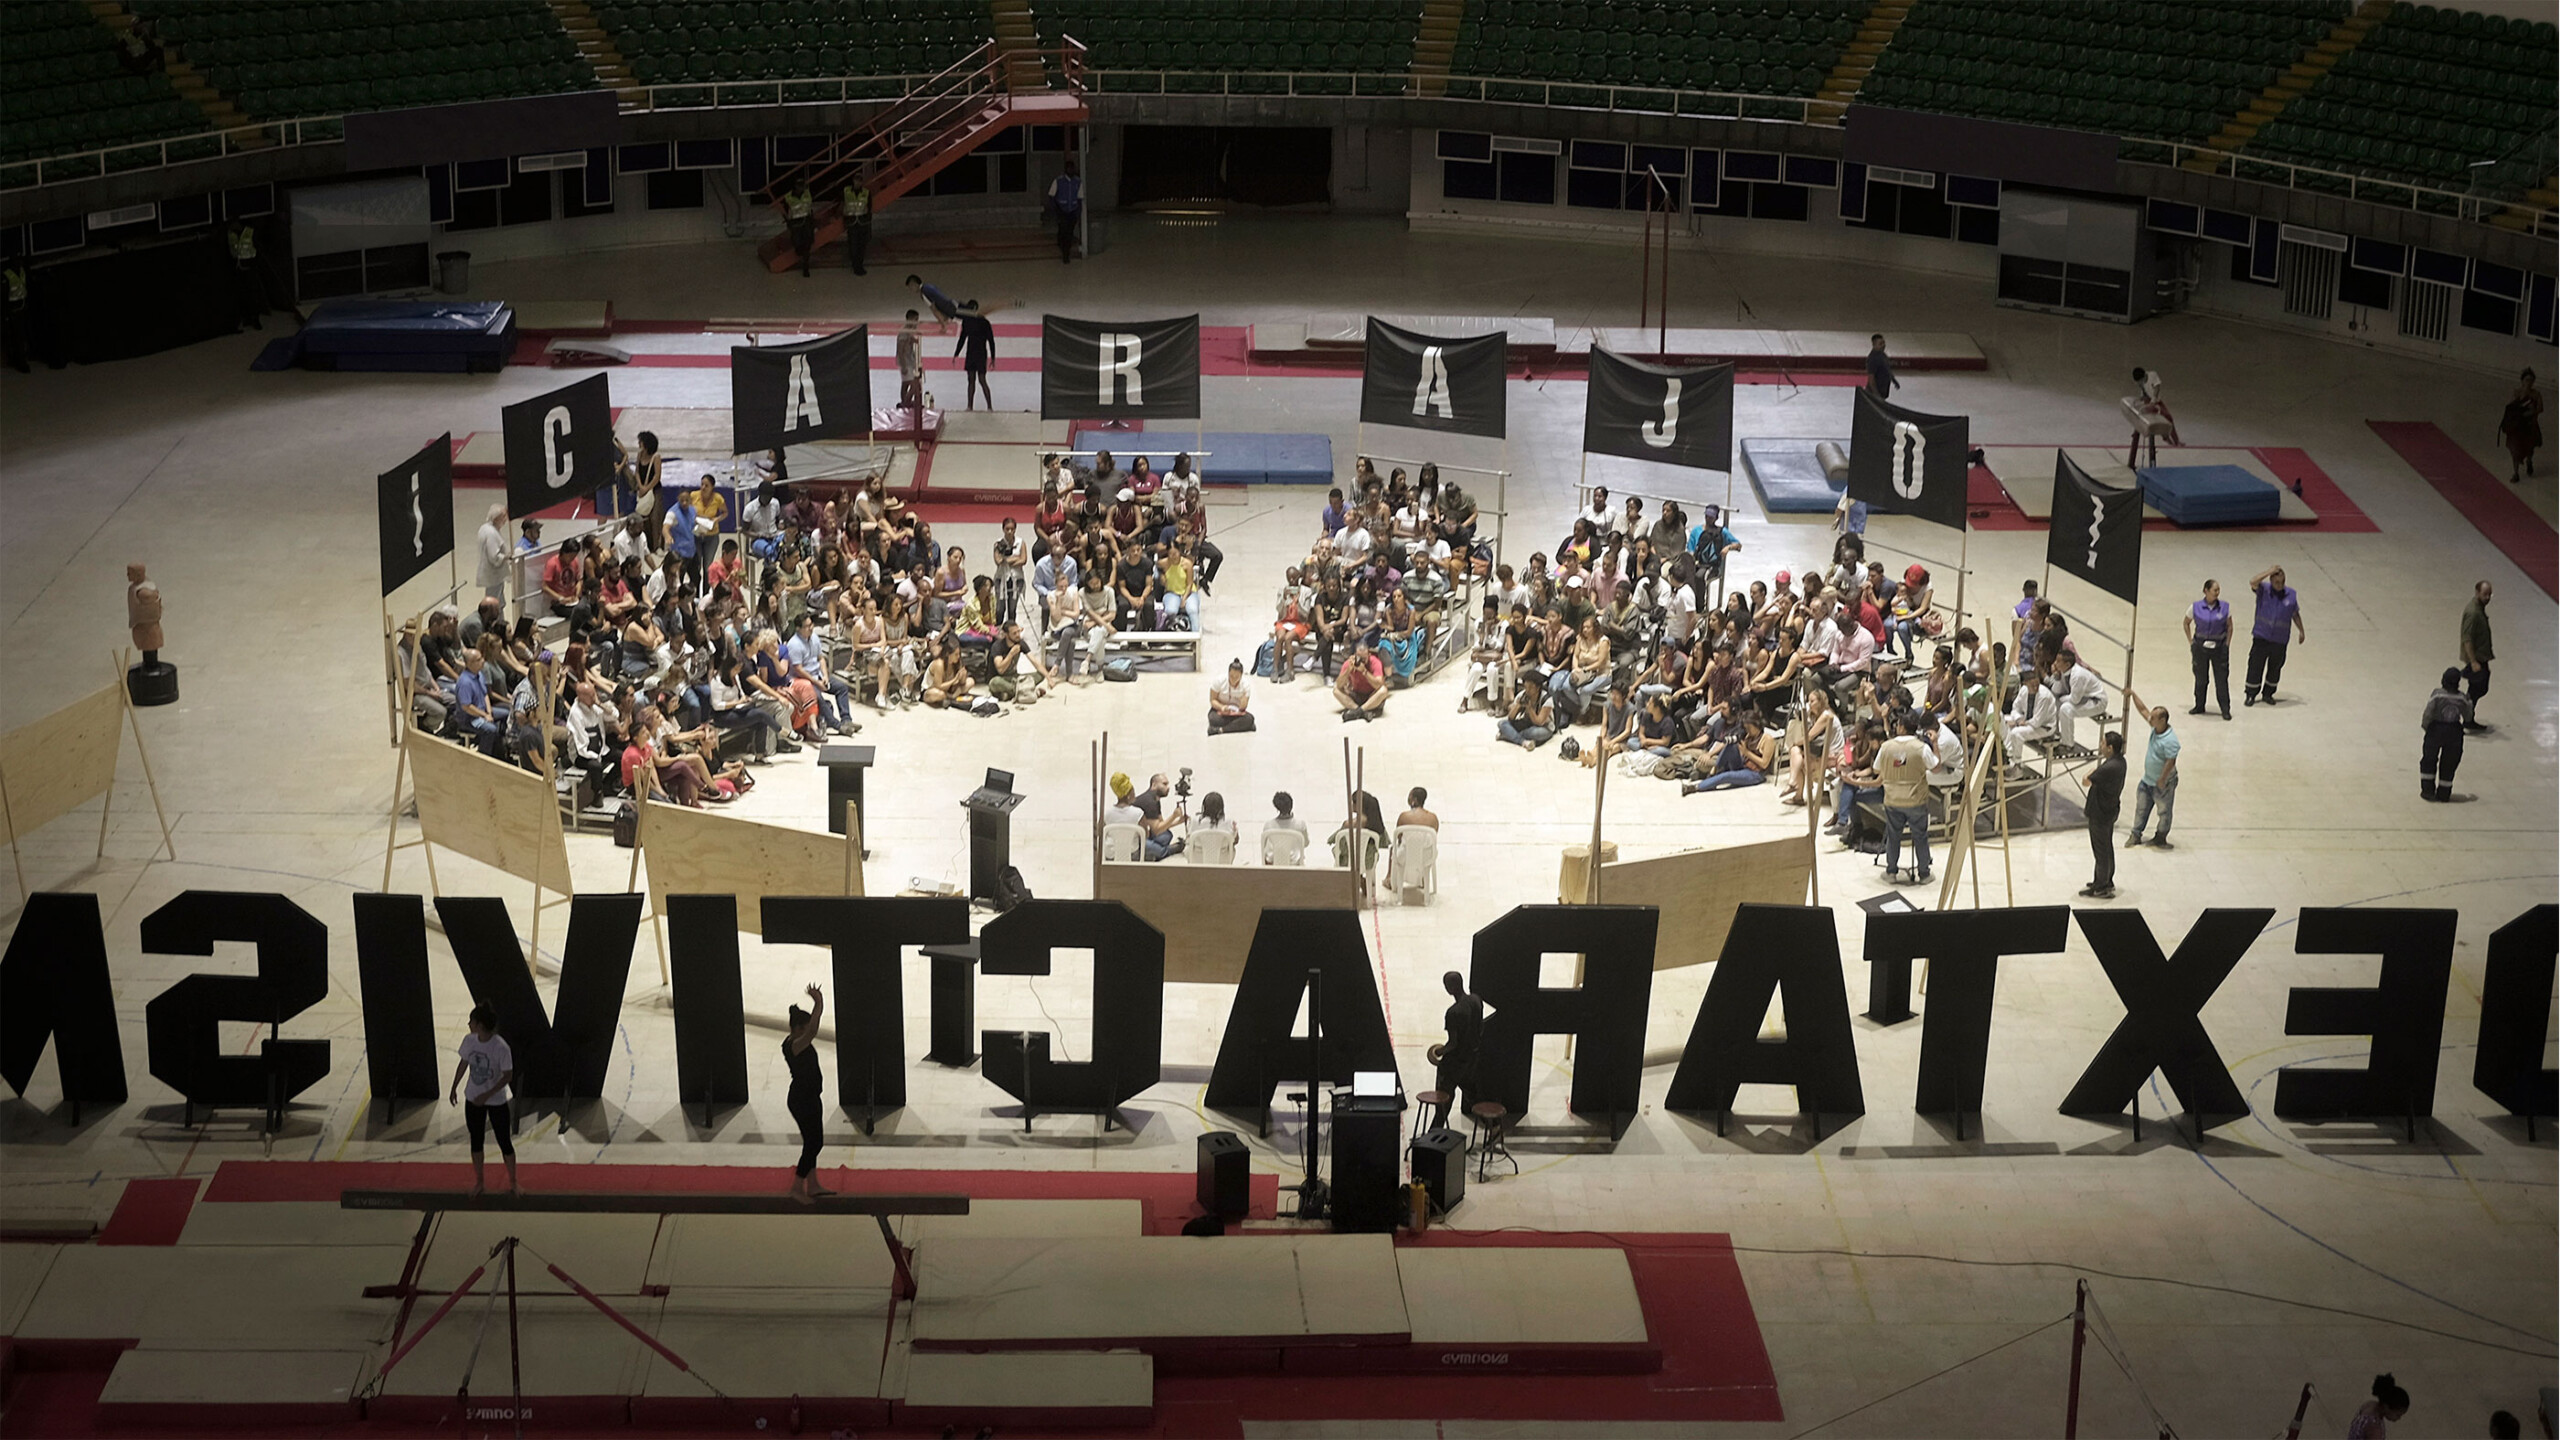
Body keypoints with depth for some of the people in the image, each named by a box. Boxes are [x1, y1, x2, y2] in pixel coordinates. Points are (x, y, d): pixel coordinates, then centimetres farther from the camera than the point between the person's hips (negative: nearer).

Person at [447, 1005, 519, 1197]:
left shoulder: (501, 1048, -26)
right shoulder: (469, 1040, -10)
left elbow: (507, 1076, -19)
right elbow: (463, 1063, 7)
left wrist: (487, 1095, -23)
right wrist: (454, 1087, 12)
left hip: (496, 1101, -5)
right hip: (473, 1100, 5)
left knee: (504, 1142, 7)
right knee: (476, 1141, 15)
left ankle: (512, 1182, 26)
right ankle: (479, 1182, 32)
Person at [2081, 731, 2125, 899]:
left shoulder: (2108, 768, -32)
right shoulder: (2120, 761, -1)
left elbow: (2087, 781, -22)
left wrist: (2092, 770, -5)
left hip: (2101, 814, -9)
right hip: (2111, 809, 9)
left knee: (2101, 850, 4)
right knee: (2107, 848, 22)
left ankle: (2101, 888, 15)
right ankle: (2107, 882, 35)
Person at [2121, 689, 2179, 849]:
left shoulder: (2170, 740, -30)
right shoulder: (2155, 728, -6)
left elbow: (2171, 761, -28)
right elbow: (2142, 709, 5)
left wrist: (2162, 780, -23)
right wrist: (2132, 695, 5)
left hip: (2163, 783, -8)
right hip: (2147, 780, 8)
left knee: (2165, 812, 11)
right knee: (2141, 808, 16)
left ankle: (2160, 838, 24)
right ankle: (2136, 835, 27)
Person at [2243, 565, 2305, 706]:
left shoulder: (2292, 594, 4)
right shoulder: (2264, 590, -4)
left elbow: (2295, 614, 15)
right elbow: (2253, 582, -26)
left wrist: (2301, 631, 14)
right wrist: (2269, 571, -22)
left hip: (2280, 640, 3)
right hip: (2261, 636, -3)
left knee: (2275, 667, 11)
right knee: (2256, 665, -2)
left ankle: (2268, 693, 26)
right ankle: (2251, 694, 9)